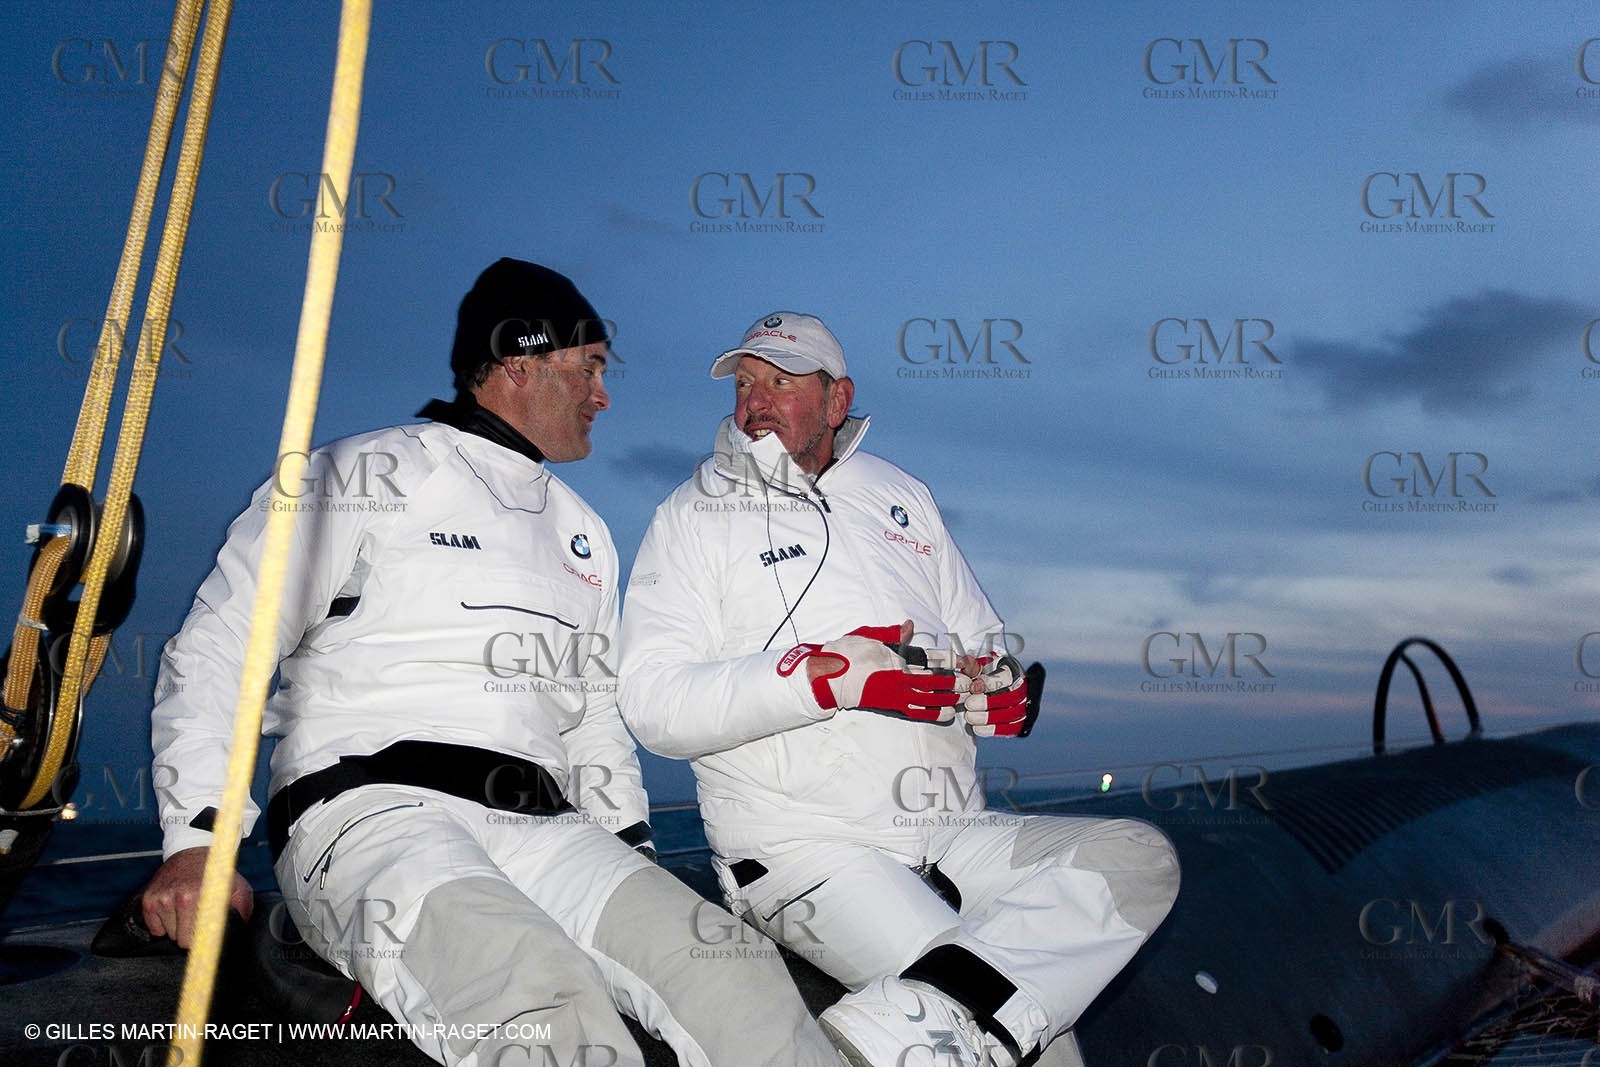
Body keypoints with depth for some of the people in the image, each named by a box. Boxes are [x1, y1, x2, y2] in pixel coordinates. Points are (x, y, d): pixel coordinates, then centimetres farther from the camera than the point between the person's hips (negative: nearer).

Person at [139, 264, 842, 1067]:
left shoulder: (583, 532, 25)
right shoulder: (365, 477, 6)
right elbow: (216, 650, 4)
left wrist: (634, 851, 18)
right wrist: (197, 837, -8)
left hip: (542, 827, 5)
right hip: (368, 811, -5)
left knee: (731, 967, -22)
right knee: (545, 999, -36)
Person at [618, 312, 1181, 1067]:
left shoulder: (900, 495, 17)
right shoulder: (692, 517, 3)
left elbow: (986, 645, 20)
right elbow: (654, 705, -8)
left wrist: (1001, 688, -6)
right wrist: (824, 676, -21)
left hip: (951, 834, 6)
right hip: (801, 850, -6)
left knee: (1139, 856, -20)